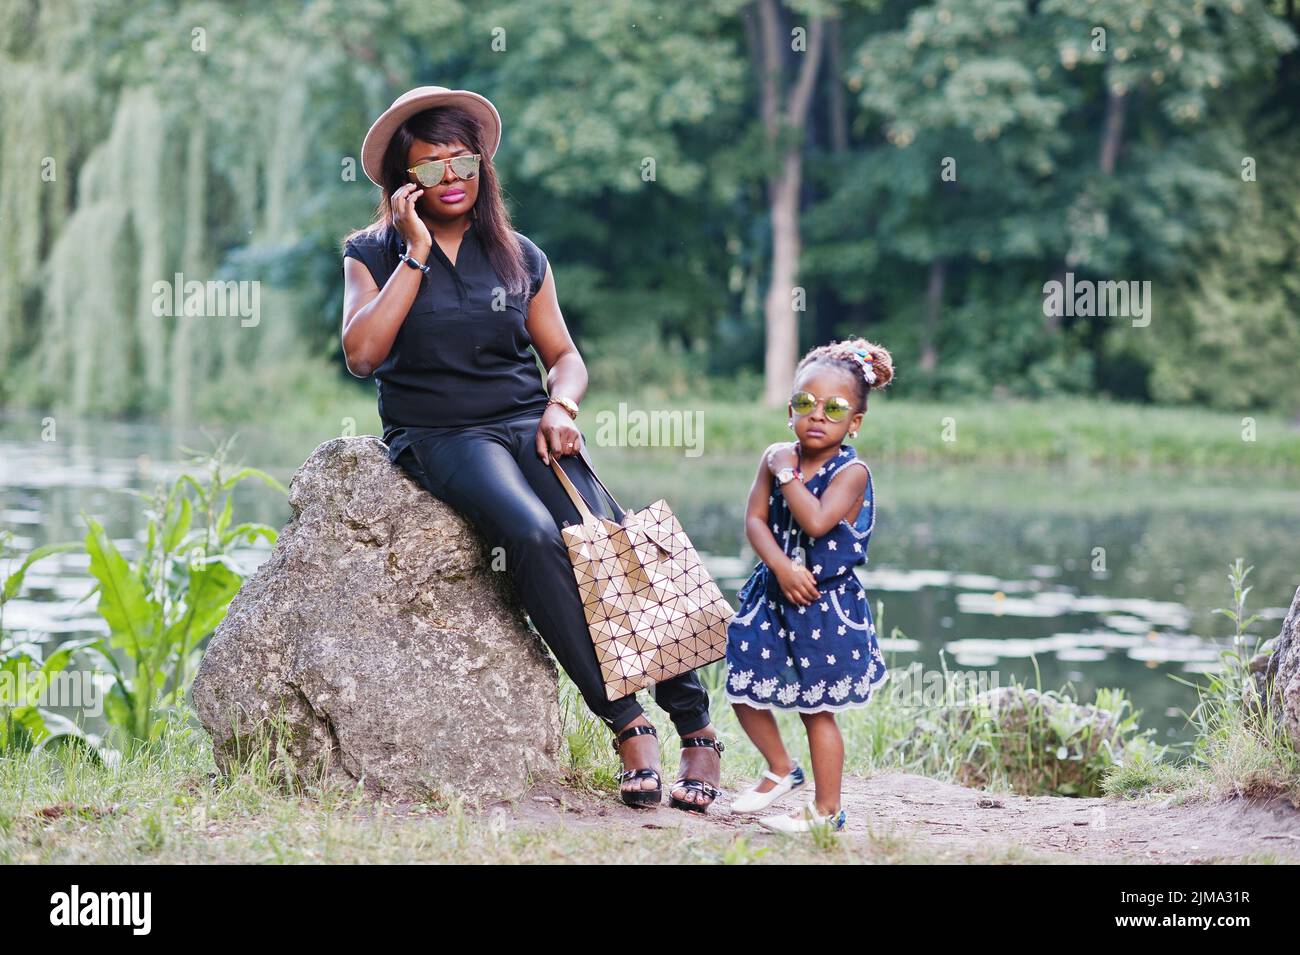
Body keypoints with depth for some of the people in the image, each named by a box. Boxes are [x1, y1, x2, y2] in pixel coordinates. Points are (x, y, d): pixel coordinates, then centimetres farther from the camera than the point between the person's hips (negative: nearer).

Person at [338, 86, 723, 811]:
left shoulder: (520, 258, 13)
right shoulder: (374, 255, 6)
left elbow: (565, 355, 19)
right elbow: (361, 353, -11)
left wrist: (561, 408, -4)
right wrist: (417, 254, -10)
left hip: (529, 422, 3)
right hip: (439, 437, -3)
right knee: (533, 533, -33)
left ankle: (697, 728, -20)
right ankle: (627, 725, -31)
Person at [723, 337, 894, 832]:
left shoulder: (851, 471, -13)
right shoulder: (776, 458, 2)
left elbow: (817, 522, -27)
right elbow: (755, 520, -3)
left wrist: (787, 473, -19)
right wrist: (781, 565, -19)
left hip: (826, 604, -5)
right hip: (773, 594, 5)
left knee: (816, 708, 0)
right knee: (744, 691, 8)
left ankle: (827, 809, 12)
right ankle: (781, 770, 32)